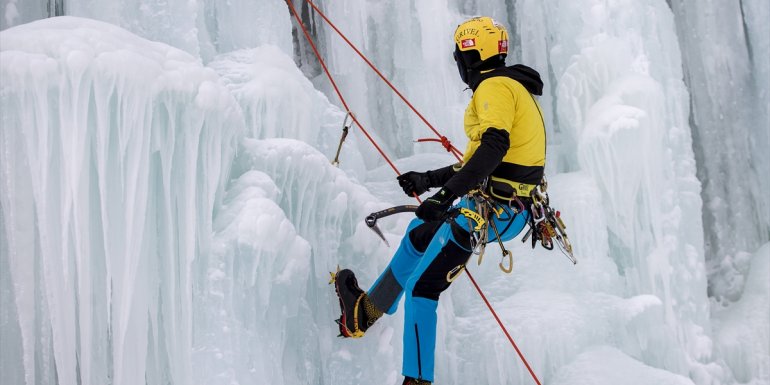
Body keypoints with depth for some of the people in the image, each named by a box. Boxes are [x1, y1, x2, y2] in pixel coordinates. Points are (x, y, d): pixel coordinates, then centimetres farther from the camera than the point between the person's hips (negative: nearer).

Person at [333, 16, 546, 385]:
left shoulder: (494, 86, -11)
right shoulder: (511, 87, 21)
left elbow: (493, 147, -30)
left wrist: (446, 194, -35)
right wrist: (429, 180, 26)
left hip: (493, 210, -11)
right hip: (508, 205, 11)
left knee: (421, 288, -7)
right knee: (420, 232, 25)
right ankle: (368, 310, 33)